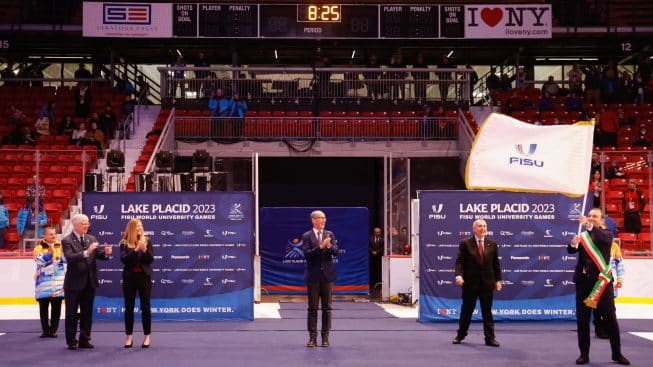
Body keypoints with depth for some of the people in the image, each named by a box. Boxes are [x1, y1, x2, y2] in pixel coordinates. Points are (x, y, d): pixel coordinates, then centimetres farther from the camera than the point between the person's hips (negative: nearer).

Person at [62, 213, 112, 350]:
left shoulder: (91, 239, 7)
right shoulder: (67, 241, -9)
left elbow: (98, 255, 1)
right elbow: (70, 258, -24)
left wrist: (106, 253, -21)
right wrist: (86, 252, -36)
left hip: (89, 282, 5)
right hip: (74, 283, -5)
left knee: (87, 313, 11)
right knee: (71, 314, 5)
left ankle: (84, 340, 20)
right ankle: (71, 341, 14)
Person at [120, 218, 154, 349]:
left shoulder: (147, 241, 2)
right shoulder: (124, 243, -1)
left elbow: (150, 259, -4)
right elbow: (124, 259, -14)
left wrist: (144, 250, -21)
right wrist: (136, 249, -24)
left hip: (144, 277, 0)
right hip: (129, 277, 0)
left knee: (145, 307, 2)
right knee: (129, 307, 4)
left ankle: (147, 337, 9)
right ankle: (129, 337, 13)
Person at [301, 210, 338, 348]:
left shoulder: (330, 234, 7)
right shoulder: (307, 236, 0)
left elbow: (335, 252, -3)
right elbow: (307, 254, -12)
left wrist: (329, 246, -23)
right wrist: (320, 247, -23)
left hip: (327, 275, 2)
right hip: (313, 275, -2)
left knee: (327, 307, 5)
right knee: (312, 308, 3)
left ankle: (325, 337, 12)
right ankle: (312, 338, 9)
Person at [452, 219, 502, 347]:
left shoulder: (492, 244, 6)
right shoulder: (465, 243, -2)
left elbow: (496, 263, 9)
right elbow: (459, 261, -7)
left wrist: (498, 280, 5)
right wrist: (458, 275, -22)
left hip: (487, 282, 2)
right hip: (470, 283, -2)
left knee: (487, 311, 5)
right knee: (466, 310, 9)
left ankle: (490, 338, 10)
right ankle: (460, 335, 24)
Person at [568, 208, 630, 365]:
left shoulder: (606, 234, 2)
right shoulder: (583, 235, 9)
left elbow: (603, 238, -23)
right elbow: (571, 250, -5)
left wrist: (589, 226, -39)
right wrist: (573, 243, -28)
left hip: (601, 280, -2)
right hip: (583, 280, 3)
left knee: (610, 318, 2)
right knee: (582, 319, 5)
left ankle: (617, 353, 13)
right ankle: (584, 354, 13)